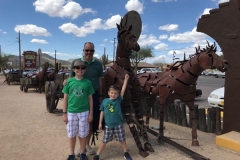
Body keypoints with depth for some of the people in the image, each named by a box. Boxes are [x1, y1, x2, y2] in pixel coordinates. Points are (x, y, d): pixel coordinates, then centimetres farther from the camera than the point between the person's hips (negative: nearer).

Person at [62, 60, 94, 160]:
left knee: (83, 134, 12)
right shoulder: (69, 82, -3)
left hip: (84, 112, 0)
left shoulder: (88, 82, -2)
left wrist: (91, 113, 1)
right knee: (71, 134, 13)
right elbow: (65, 98, 2)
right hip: (71, 112, 0)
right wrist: (64, 113, 0)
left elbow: (90, 99, 2)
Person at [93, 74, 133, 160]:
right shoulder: (104, 101, -4)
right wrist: (100, 123, 5)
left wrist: (126, 79, -20)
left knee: (122, 140, 13)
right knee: (104, 141, 9)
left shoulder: (118, 99, -5)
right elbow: (102, 112, 3)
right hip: (108, 125, 0)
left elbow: (123, 90, -13)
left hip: (118, 124, 0)